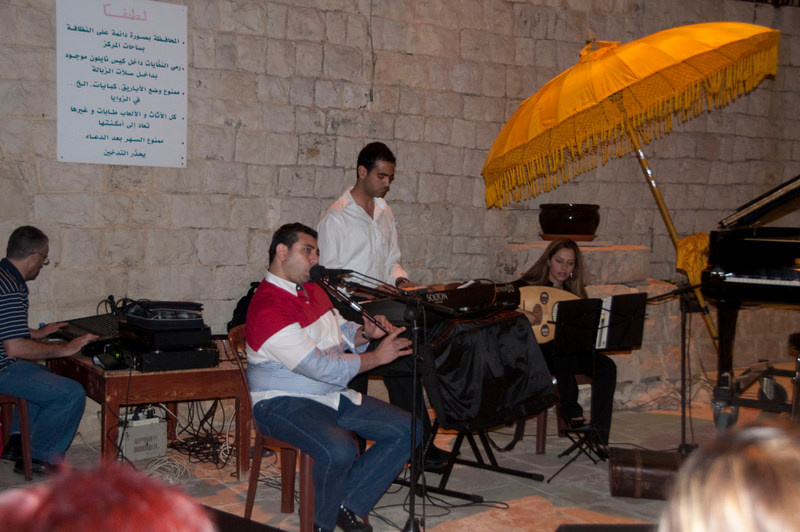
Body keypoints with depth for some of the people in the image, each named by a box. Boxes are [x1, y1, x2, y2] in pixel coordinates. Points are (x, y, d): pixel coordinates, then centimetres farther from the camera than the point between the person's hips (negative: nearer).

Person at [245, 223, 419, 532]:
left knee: (407, 430, -4)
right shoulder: (268, 308, -20)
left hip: (333, 396, 9)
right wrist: (377, 357, -17)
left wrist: (365, 332, -1)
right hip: (283, 403, -9)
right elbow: (321, 367, -24)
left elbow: (340, 331, 23)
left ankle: (349, 505, 0)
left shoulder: (312, 289, 13)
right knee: (339, 450, -36)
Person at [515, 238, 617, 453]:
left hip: (569, 353, 5)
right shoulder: (526, 286, -2)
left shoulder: (574, 293, 13)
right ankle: (573, 414, -26)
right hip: (537, 352, -5)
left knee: (606, 366, -23)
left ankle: (600, 437, -26)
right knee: (564, 352, -39)